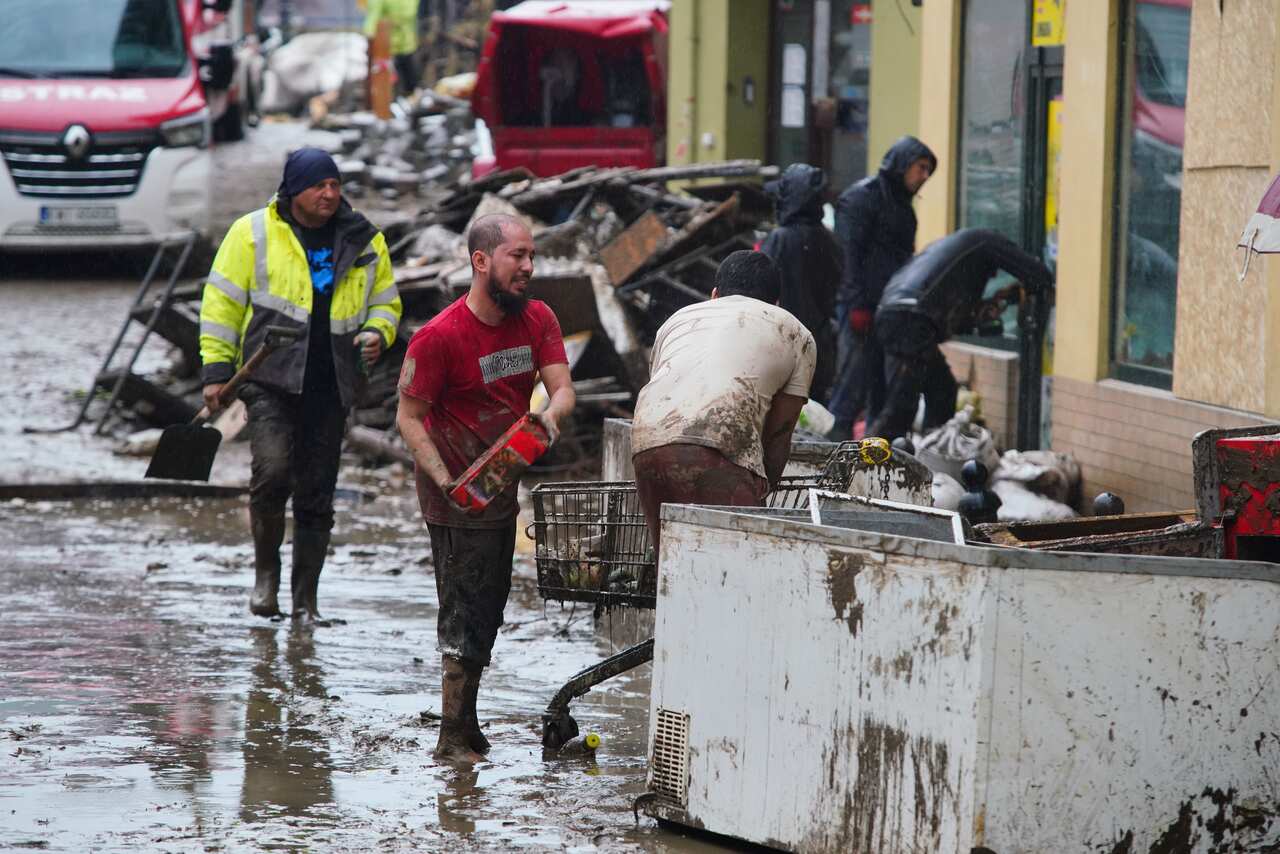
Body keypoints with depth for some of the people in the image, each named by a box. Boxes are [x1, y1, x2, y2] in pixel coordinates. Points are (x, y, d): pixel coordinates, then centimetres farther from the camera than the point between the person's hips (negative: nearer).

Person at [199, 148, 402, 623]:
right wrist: (216, 369, -1)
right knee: (272, 471, -21)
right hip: (271, 380, -3)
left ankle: (305, 601, 14)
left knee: (316, 496, 5)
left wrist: (377, 333, -1)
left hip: (331, 388, 3)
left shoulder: (364, 242, 10)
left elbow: (386, 302, 21)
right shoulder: (253, 233, 1)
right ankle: (266, 569, 3)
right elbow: (222, 301, 5)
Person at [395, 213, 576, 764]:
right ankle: (454, 739, -2)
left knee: (489, 607, 15)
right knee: (468, 610, -7)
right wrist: (446, 482, -26)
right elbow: (409, 418, -14)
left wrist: (551, 414, -32)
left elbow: (562, 388, -7)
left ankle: (464, 724, 28)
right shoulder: (440, 337, -20)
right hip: (456, 490, -7)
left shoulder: (538, 320, -1)